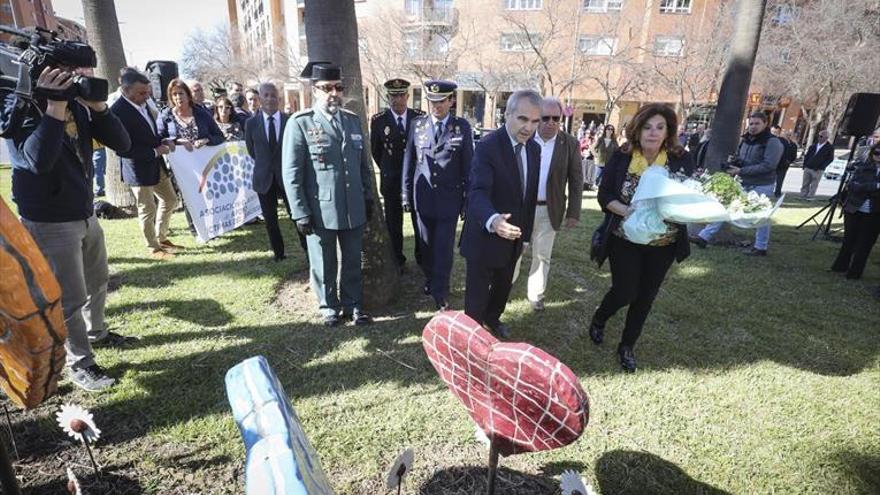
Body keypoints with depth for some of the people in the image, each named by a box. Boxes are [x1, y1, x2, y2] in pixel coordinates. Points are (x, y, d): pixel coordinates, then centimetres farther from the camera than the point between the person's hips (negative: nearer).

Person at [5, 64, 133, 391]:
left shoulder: (76, 103, 3)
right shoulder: (17, 107, -13)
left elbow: (122, 144, -3)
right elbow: (37, 160, -30)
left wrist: (97, 105, -15)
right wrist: (55, 106, -28)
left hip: (86, 214, 6)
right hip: (49, 223, -6)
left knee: (97, 281, 21)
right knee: (70, 298, 0)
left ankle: (96, 332, 43)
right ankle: (79, 363, 17)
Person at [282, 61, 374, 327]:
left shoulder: (353, 120, 8)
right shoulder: (300, 123, -7)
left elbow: (364, 164, 14)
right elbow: (291, 174, -8)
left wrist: (368, 198, 12)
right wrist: (301, 213, -10)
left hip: (354, 208, 4)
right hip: (320, 211, -4)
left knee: (353, 261, 15)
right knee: (324, 265, 12)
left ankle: (353, 304, 33)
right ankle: (329, 306, 32)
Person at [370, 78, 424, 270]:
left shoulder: (419, 117, -3)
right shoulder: (378, 120, -5)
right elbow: (375, 150, 5)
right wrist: (387, 170, 10)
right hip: (391, 180, 0)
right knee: (394, 224, 9)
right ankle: (398, 260, 24)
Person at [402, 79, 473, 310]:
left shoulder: (462, 127, -1)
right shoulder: (417, 124, 4)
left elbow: (468, 165, 0)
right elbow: (408, 161, 7)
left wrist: (468, 199, -2)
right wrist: (406, 193, 6)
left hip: (449, 199, -2)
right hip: (422, 198, 2)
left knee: (444, 248, 2)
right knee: (424, 245, 13)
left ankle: (440, 294, 16)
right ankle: (429, 279, 37)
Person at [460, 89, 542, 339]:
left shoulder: (534, 148, 2)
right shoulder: (488, 146, -21)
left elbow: (530, 194, 10)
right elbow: (478, 192, -33)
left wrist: (525, 232, 12)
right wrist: (492, 220, -53)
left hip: (513, 237, 7)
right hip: (486, 236, -7)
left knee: (504, 286, 26)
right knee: (477, 293, 9)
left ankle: (492, 318, 52)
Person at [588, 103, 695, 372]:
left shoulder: (682, 160, -6)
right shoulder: (621, 157, -8)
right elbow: (604, 194, -6)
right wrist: (625, 210, -24)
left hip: (663, 244, 2)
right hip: (625, 240, -2)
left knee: (645, 297, 10)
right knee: (625, 292, -1)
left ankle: (627, 346, 31)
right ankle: (598, 320, 33)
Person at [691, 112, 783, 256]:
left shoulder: (772, 143, -13)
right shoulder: (745, 140, 9)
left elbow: (768, 166, -22)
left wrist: (741, 171, -24)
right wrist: (732, 160, -3)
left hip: (762, 186, -7)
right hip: (742, 183, 7)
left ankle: (761, 247, 21)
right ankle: (704, 237, 4)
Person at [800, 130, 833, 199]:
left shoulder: (829, 147, 0)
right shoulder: (814, 145, 12)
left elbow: (830, 159, -3)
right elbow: (807, 155, 17)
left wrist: (821, 167, -13)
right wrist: (805, 165, 6)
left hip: (817, 170, -4)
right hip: (808, 168, 4)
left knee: (814, 185, -2)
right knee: (805, 184, 5)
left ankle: (810, 197, 3)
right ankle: (803, 196, 10)